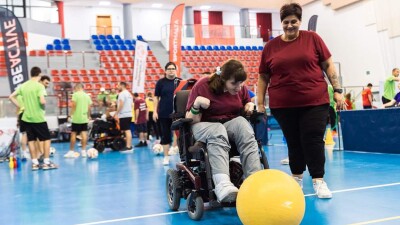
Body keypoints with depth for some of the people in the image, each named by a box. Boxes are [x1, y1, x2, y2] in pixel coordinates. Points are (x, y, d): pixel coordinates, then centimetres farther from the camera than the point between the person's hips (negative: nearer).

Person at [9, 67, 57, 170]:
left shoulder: (23, 86, 7)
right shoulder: (39, 86, -12)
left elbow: (11, 97, 11)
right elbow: (42, 101, -23)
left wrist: (20, 106, 11)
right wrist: (44, 106, -3)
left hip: (27, 117, 6)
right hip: (38, 118, -5)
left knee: (31, 140, 9)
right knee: (46, 139, 6)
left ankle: (35, 163, 12)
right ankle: (46, 162, 5)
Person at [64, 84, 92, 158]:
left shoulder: (75, 94, -6)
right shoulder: (87, 96, 9)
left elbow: (73, 106, -12)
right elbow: (89, 107, 10)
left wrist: (71, 114, -6)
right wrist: (88, 116, 20)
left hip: (76, 118, -4)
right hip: (84, 118, 5)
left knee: (73, 134, 3)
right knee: (84, 134, 4)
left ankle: (71, 151, 7)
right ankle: (83, 151, 5)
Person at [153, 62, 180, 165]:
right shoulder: (161, 82, 2)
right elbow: (156, 97, 4)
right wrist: (155, 111, -3)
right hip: (164, 113, 0)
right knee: (165, 135, 4)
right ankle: (166, 157, 12)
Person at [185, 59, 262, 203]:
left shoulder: (241, 88, 0)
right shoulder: (203, 86, -12)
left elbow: (247, 102, 21)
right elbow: (191, 120, -10)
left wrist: (250, 105, -2)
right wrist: (197, 104, -29)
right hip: (204, 125, -3)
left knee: (242, 123, -31)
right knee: (218, 132, -38)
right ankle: (223, 186, -60)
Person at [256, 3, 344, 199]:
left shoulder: (312, 38, 4)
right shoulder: (271, 46, 7)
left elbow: (328, 65, 6)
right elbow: (263, 77, 9)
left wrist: (337, 90, 0)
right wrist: (260, 103, 5)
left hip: (315, 102, -1)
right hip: (283, 105, 2)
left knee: (313, 140, -3)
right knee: (293, 142, 9)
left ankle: (318, 180, 5)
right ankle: (296, 177, 24)